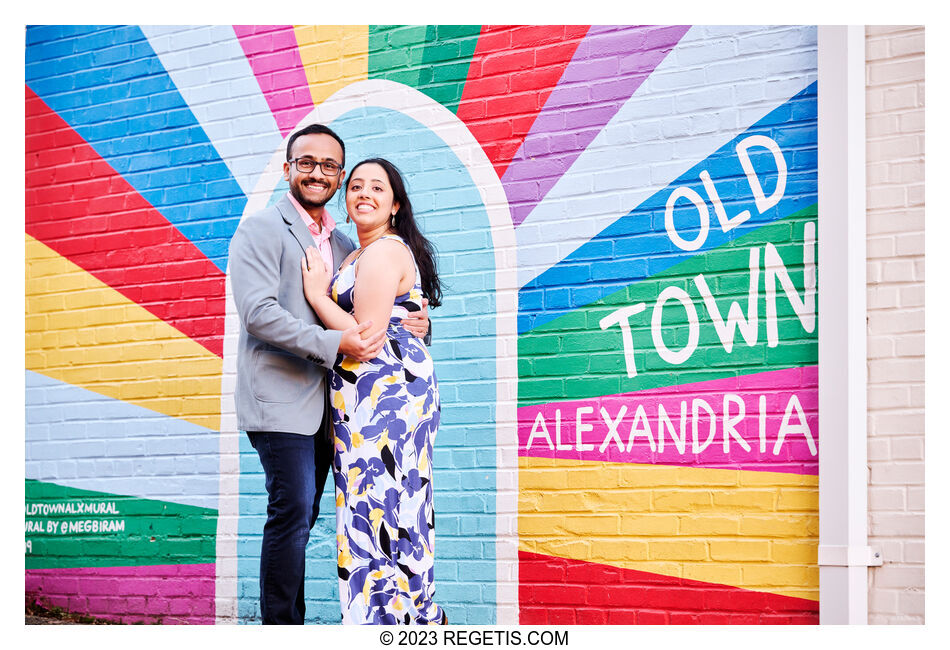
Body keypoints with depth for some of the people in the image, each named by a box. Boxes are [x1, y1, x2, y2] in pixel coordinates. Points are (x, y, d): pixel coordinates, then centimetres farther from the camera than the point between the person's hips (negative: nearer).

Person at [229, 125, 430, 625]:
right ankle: (282, 628, -6)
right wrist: (333, 344, -21)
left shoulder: (342, 246, 20)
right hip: (280, 400, -7)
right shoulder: (262, 229, -2)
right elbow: (258, 312, -15)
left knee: (300, 520, 9)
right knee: (291, 514, -12)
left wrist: (413, 326, 3)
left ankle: (287, 629, 14)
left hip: (323, 408, 7)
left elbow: (364, 317, 25)